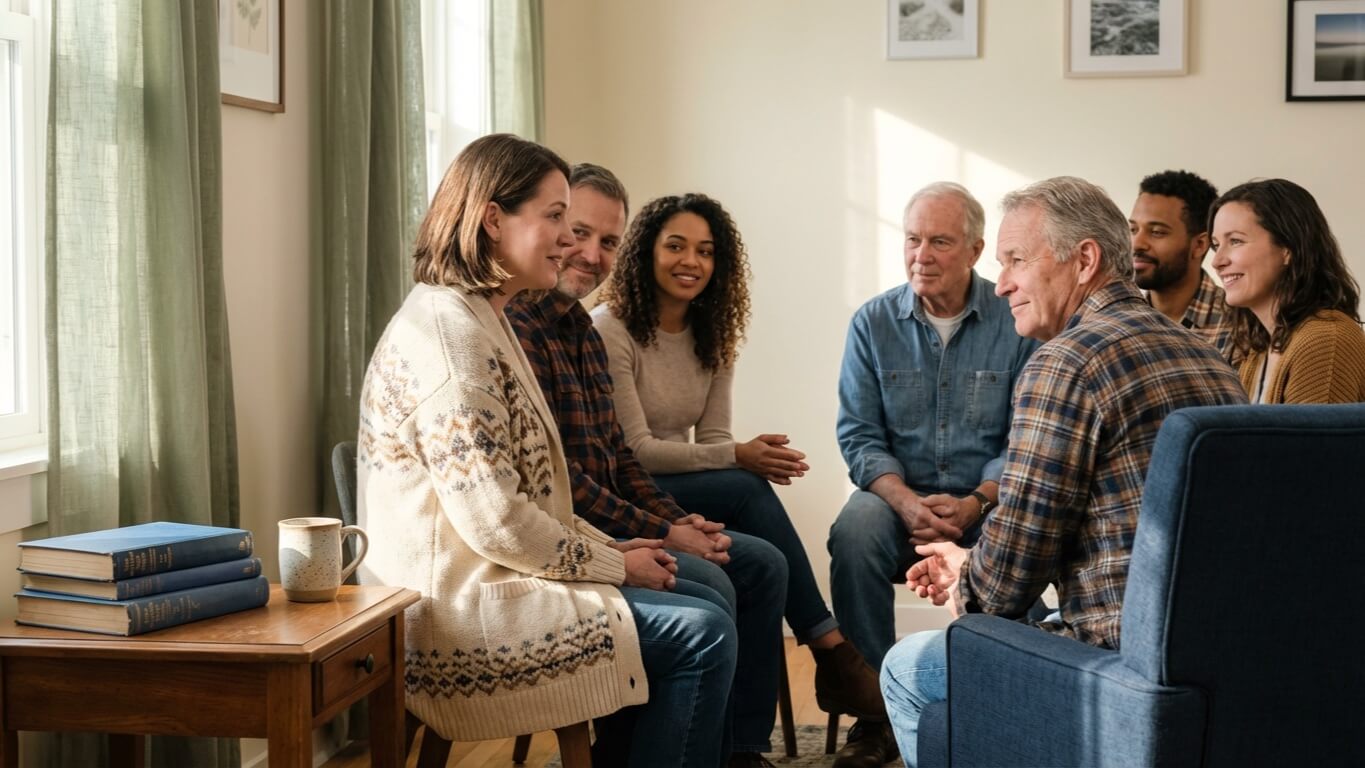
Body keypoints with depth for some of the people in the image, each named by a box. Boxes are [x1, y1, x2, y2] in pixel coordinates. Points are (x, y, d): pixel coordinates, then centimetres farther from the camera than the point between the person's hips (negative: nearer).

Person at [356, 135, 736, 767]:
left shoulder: (479, 320, 15)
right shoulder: (447, 332, -18)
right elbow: (495, 521, -22)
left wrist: (611, 548, 7)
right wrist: (615, 564, -10)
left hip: (477, 586, 10)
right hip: (457, 619, -10)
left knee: (698, 599, 11)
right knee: (703, 633, -13)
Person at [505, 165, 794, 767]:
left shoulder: (582, 328, 16)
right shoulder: (516, 326, -18)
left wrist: (678, 520, 5)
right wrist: (660, 535, -16)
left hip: (604, 523, 11)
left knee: (762, 565, 10)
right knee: (708, 587, -24)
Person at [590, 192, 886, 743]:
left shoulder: (712, 338, 11)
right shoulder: (609, 330, -11)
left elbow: (711, 439, 6)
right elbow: (634, 449, -16)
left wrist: (749, 461, -18)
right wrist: (739, 458, -21)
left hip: (687, 491, 6)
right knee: (745, 491, -31)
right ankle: (833, 652, -25)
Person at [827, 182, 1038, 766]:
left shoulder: (1015, 322, -3)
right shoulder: (873, 322, 1)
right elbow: (858, 434, -2)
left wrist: (976, 503, -22)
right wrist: (907, 503, -19)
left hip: (987, 498, -1)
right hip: (898, 492, 1)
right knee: (853, 534, -31)